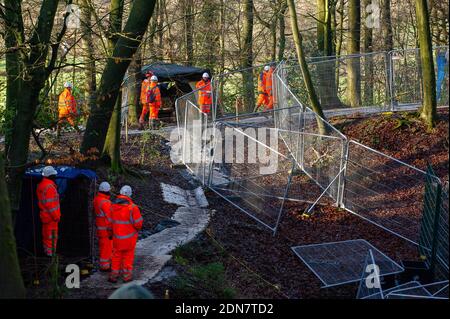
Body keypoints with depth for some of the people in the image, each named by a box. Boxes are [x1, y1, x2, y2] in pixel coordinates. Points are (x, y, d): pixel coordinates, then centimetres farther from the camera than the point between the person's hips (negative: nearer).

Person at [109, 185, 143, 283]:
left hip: (117, 236, 3)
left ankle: (114, 275, 22)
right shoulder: (132, 207, -21)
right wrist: (137, 228, 6)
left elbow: (109, 221, 1)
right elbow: (138, 223, -17)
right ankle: (127, 275, 22)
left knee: (116, 256, 18)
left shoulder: (112, 205, -8)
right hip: (130, 236, -3)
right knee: (128, 255, 15)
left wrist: (111, 232, 16)